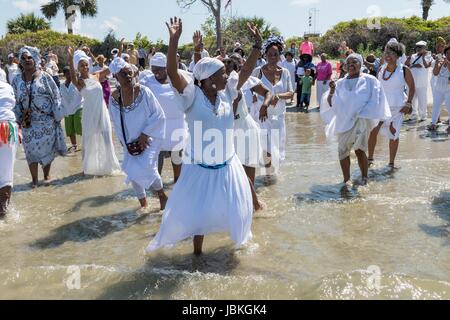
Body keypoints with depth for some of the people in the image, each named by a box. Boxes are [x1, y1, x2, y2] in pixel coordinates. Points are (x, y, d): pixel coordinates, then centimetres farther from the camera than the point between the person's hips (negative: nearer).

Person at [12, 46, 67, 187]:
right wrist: (18, 119, 1)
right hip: (28, 122, 2)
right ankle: (34, 179, 12)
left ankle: (47, 175, 25)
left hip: (47, 120, -2)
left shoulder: (45, 77, -5)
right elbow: (16, 102, 9)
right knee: (31, 149, 2)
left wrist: (57, 117, -6)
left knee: (47, 147, 6)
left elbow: (56, 96, -4)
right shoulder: (17, 80, 4)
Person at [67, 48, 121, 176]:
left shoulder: (96, 76, 2)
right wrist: (70, 58, -47)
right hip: (90, 113, -3)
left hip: (102, 111, 4)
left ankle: (106, 165, 30)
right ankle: (91, 166, 27)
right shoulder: (79, 81, -10)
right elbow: (73, 77, -33)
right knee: (90, 140, 9)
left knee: (105, 139, 12)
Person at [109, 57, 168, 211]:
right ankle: (143, 202, 30)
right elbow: (116, 123, 6)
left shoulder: (144, 92, -17)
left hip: (149, 138, -4)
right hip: (131, 142, 4)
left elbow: (159, 116, -14)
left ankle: (162, 195, 7)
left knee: (146, 167, -20)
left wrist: (145, 134, -17)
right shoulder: (114, 98, -6)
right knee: (133, 172, 8)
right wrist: (126, 142, -1)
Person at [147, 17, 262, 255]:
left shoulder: (226, 94, -4)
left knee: (235, 208, 19)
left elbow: (247, 70, 0)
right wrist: (174, 39, -37)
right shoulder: (192, 96, -16)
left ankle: (239, 236, 49)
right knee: (196, 212, 12)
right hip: (200, 168, -4)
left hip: (226, 166, 4)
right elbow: (172, 72, -29)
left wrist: (257, 45, -6)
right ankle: (197, 250, 36)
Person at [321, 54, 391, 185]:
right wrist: (331, 92, -12)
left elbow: (374, 102, -3)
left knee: (359, 149, -16)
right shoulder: (340, 83, 12)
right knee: (343, 150, 2)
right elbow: (331, 104, 7)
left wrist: (361, 116, -12)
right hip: (343, 121, 4)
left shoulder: (369, 81, 2)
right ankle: (346, 179, 13)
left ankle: (365, 177, -2)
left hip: (362, 120, -4)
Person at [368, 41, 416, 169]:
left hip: (397, 107, -2)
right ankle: (370, 158, 7)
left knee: (394, 135, 5)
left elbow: (412, 88, -1)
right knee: (372, 131, -9)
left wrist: (408, 103, -9)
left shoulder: (404, 70, -7)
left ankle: (391, 163, 18)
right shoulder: (381, 69, 3)